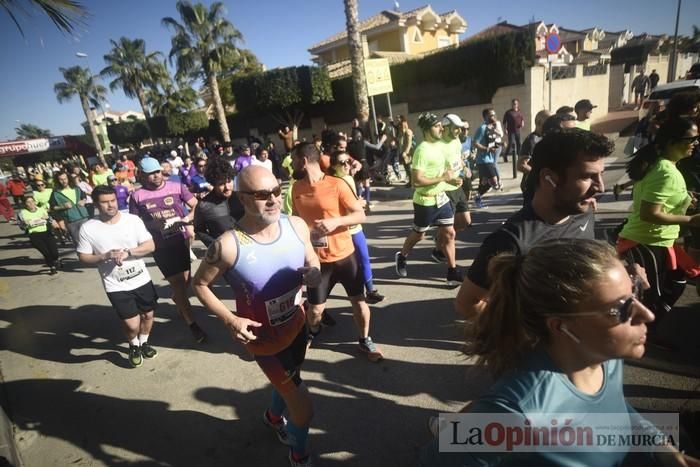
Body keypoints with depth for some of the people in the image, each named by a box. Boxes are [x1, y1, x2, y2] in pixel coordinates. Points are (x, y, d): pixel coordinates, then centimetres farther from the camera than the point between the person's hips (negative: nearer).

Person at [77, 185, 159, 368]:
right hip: (116, 286, -2)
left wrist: (127, 252, -23)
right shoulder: (88, 228, -9)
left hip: (142, 279, 2)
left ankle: (144, 343, 45)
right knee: (132, 324, -3)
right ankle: (134, 346, 32)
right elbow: (83, 257, -3)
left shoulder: (133, 219, -8)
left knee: (148, 315, 16)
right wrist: (105, 256, -20)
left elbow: (150, 246, -9)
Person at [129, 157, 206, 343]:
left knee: (185, 280, 16)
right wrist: (153, 225, -17)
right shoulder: (137, 196, -4)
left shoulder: (176, 187, -2)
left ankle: (176, 299, 51)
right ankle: (192, 324, 9)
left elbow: (196, 205, -1)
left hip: (182, 241, 3)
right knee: (177, 282, -1)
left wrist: (188, 218, -20)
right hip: (161, 246, -2)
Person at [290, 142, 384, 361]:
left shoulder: (337, 185, -14)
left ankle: (364, 340, 33)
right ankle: (312, 332, 41)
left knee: (359, 300, 9)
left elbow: (361, 215, -11)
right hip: (317, 259, 3)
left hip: (344, 255, -2)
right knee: (315, 308, 7)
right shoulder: (296, 188, 1)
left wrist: (336, 221, -26)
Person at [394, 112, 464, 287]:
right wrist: (443, 178, -23)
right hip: (425, 201, -7)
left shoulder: (440, 145, 6)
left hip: (442, 197, 7)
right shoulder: (422, 150, -21)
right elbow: (416, 180, -27)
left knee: (449, 234, 6)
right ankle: (401, 257, 39)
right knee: (418, 235, 12)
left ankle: (453, 273, 16)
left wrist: (451, 178, 0)